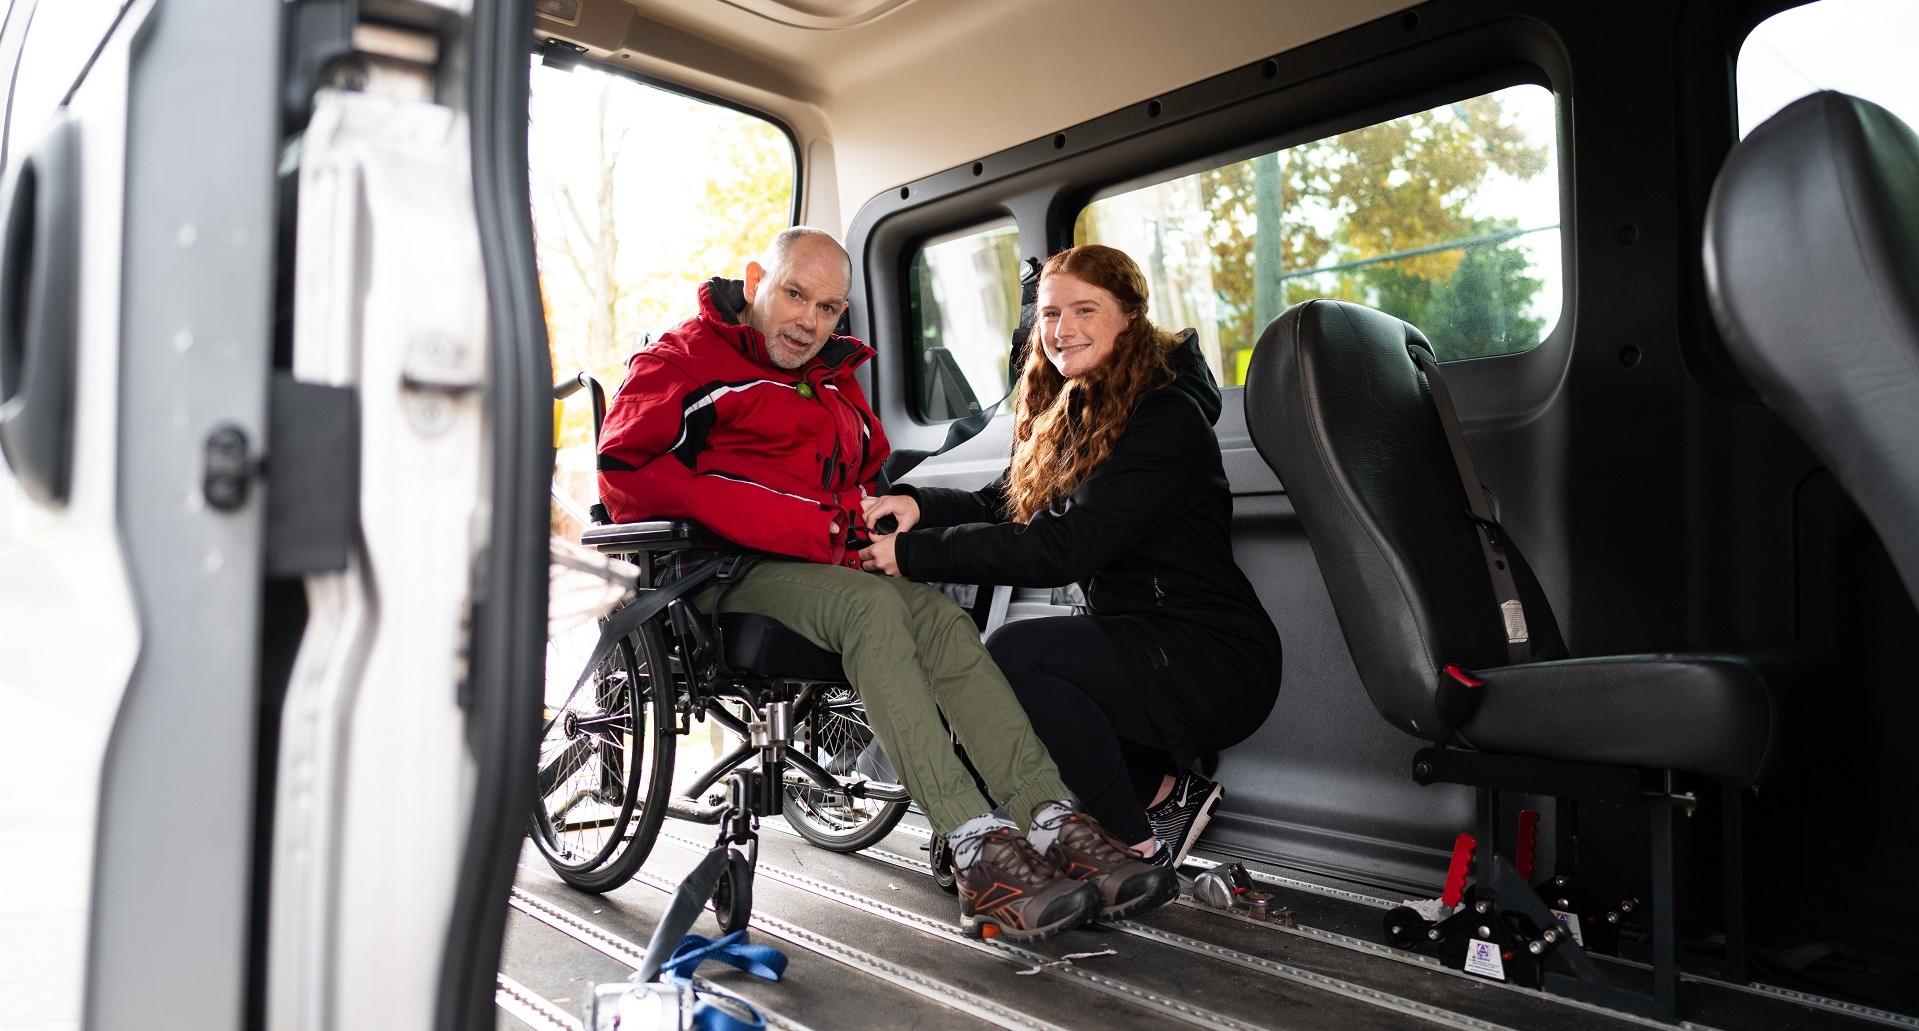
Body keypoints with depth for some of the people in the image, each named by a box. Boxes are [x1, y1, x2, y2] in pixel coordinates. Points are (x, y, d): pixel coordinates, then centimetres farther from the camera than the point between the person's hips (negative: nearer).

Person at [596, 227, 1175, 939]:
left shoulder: (836, 380, 26)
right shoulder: (685, 358, 3)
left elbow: (864, 477, 33)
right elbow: (626, 471, -11)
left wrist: (853, 517, 5)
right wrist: (779, 525, -19)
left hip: (826, 566, 6)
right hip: (724, 574, -6)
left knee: (941, 619, -23)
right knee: (871, 606, -33)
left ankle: (1058, 825, -33)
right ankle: (978, 854, -40)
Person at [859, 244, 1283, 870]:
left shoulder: (1168, 419, -16)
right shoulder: (1064, 415, 11)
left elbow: (1064, 547, -24)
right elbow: (999, 507, 7)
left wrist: (914, 554, -24)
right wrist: (918, 503, -14)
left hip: (1212, 661, -9)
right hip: (1134, 641, 9)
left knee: (1013, 653, -26)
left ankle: (1139, 850, -8)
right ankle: (1164, 789, 8)